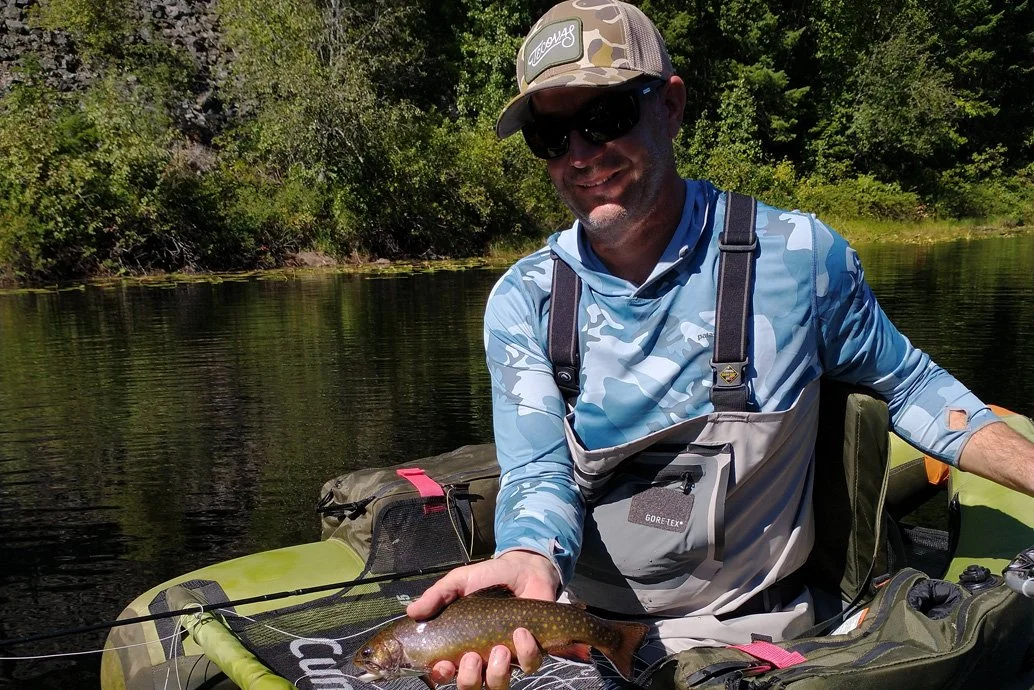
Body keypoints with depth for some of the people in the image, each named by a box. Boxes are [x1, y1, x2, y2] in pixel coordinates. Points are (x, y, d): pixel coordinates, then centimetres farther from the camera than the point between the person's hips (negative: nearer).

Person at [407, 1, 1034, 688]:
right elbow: (541, 474, -11)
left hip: (749, 628, 0)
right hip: (581, 627, 1)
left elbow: (911, 385, 5)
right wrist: (528, 567, -32)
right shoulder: (522, 302, -6)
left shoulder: (800, 254, -9)